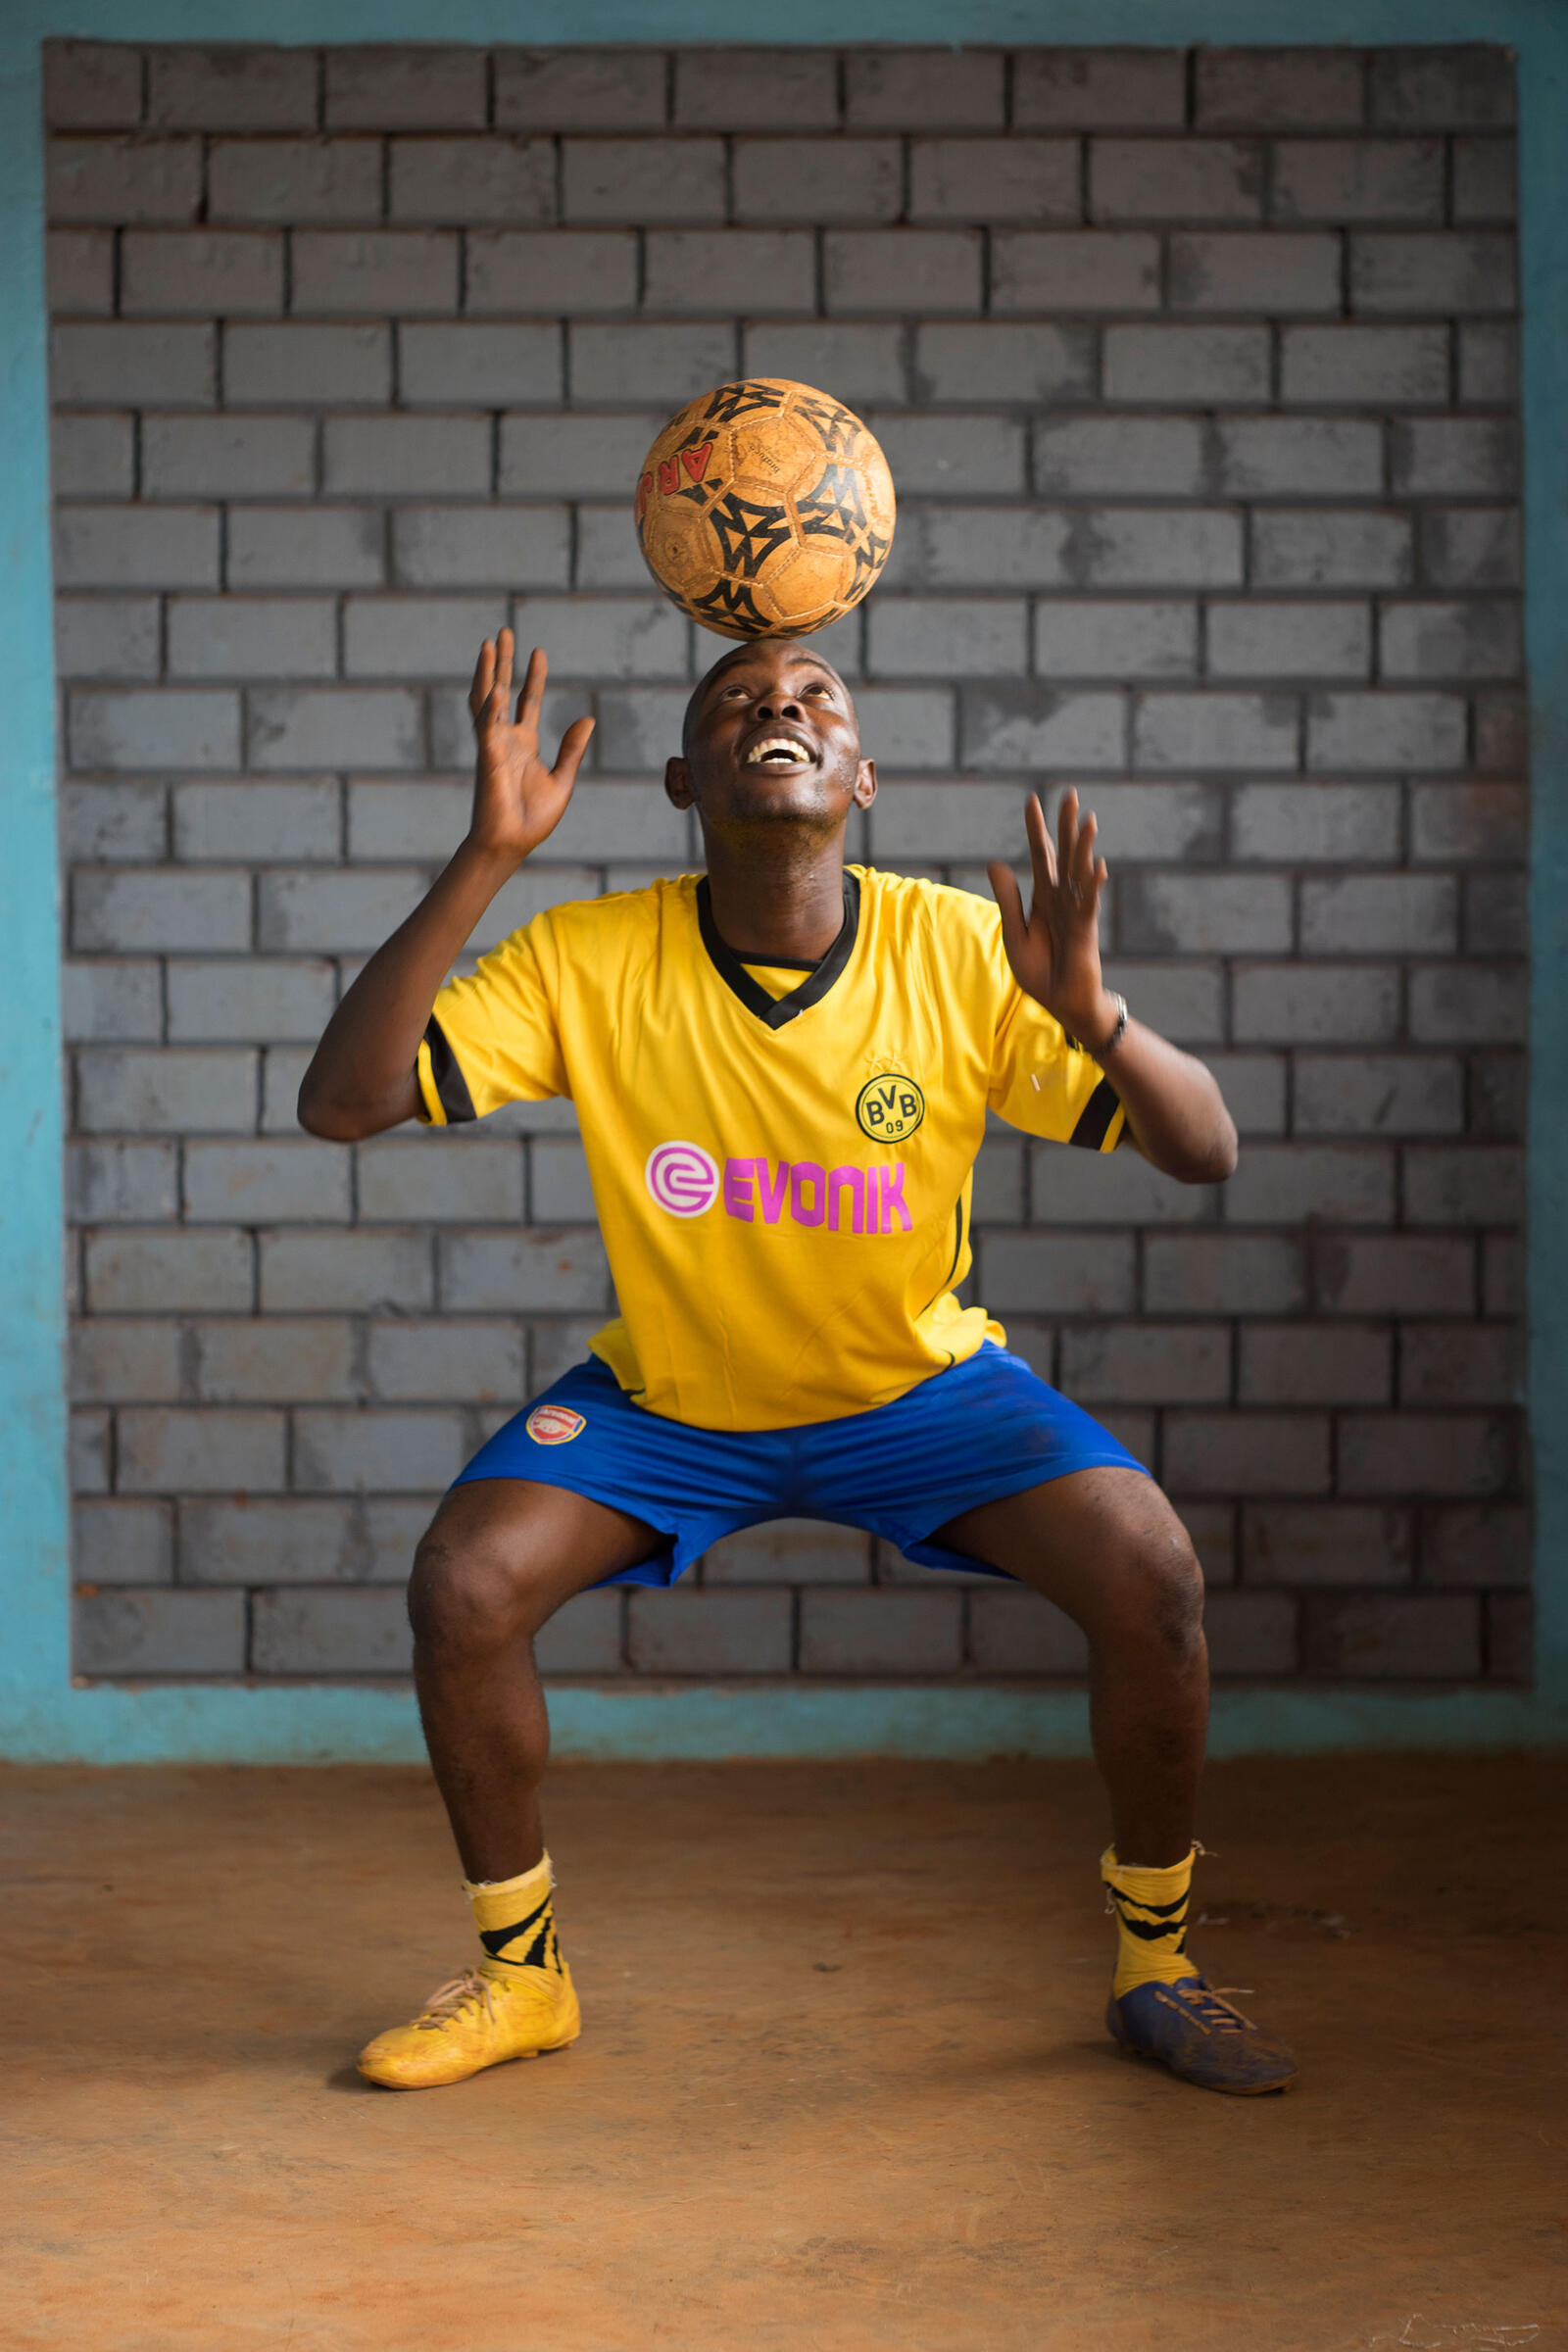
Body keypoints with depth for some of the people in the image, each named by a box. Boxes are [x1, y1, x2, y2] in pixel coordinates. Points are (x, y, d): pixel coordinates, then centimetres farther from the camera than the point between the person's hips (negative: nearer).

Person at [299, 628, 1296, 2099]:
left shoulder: (960, 950, -19)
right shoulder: (588, 961, -20)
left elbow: (1204, 1153, -17)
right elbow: (339, 1104, -28)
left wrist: (1090, 1012, -39)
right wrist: (484, 861, -37)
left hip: (918, 1389, 0)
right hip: (665, 1397, 0)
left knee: (1152, 1577, -22)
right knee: (462, 1584, -22)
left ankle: (1155, 1965, 4)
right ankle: (517, 1975, 4)